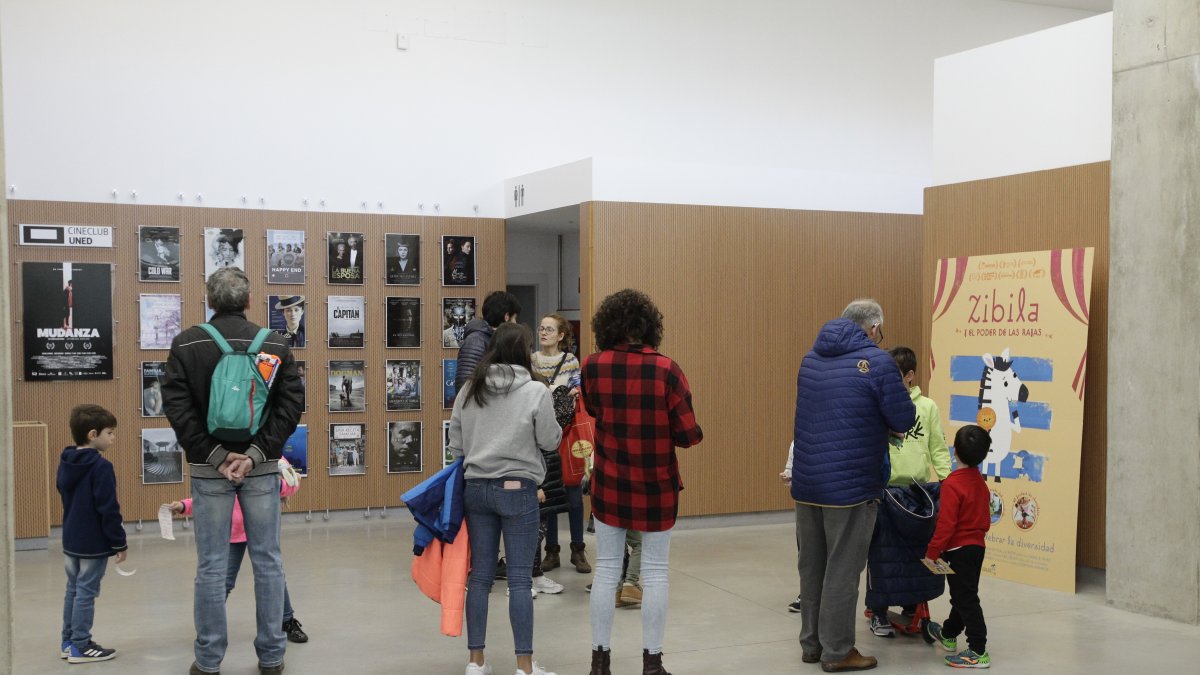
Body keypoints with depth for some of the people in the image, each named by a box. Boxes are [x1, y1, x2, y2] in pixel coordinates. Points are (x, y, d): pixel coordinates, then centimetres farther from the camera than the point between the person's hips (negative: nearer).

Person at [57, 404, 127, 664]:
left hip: (70, 541, 8)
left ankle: (68, 641, 24)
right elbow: (108, 510, -20)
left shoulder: (65, 462, 6)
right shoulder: (101, 467, -20)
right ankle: (80, 647, 5)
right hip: (94, 544, -8)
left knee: (73, 590, 16)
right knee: (86, 593, -1)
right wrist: (119, 543, -13)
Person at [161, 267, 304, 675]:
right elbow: (292, 404, -6)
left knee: (211, 566, 6)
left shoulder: (186, 345, -1)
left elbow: (178, 408, -8)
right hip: (262, 470, 1)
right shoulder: (275, 345, 0)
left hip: (208, 471, 0)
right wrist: (256, 455, -9)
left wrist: (215, 457, -9)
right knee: (267, 561, 9)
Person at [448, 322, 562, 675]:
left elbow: (455, 445, 9)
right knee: (520, 579, 1)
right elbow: (549, 441, -4)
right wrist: (556, 428, 16)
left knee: (480, 575, 10)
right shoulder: (536, 391, -9)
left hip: (475, 488, 5)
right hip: (517, 489, -4)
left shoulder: (468, 390, 5)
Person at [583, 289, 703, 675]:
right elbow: (688, 435, -14)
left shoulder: (593, 367, -10)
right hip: (657, 487, -2)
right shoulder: (667, 370, -17)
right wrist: (694, 433, 7)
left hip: (609, 485, 2)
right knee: (655, 573, 9)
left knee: (606, 571, 12)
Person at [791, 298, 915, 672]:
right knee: (842, 571, 3)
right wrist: (882, 419, 14)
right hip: (850, 484, -6)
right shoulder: (878, 362, -10)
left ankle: (811, 643, 25)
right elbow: (904, 420, -7)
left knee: (811, 566, 15)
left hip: (806, 483, 6)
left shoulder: (811, 358, 11)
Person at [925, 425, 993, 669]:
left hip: (958, 550, -9)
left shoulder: (952, 484, -21)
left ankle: (978, 651, -3)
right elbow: (985, 518, 14)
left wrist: (932, 553, -17)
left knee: (965, 599, -4)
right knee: (964, 596, 21)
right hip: (977, 546, 9)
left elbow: (946, 524, -23)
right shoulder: (981, 482, 6)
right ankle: (949, 635, 40)